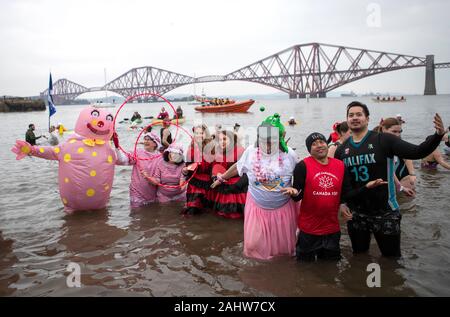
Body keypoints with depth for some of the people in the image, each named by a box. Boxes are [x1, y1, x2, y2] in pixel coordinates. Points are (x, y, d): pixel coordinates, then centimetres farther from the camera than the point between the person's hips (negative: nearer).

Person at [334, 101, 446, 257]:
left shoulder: (384, 140, -10)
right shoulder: (342, 150, 1)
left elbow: (418, 152, -18)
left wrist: (438, 135, -31)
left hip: (385, 213, -3)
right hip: (355, 214, 3)